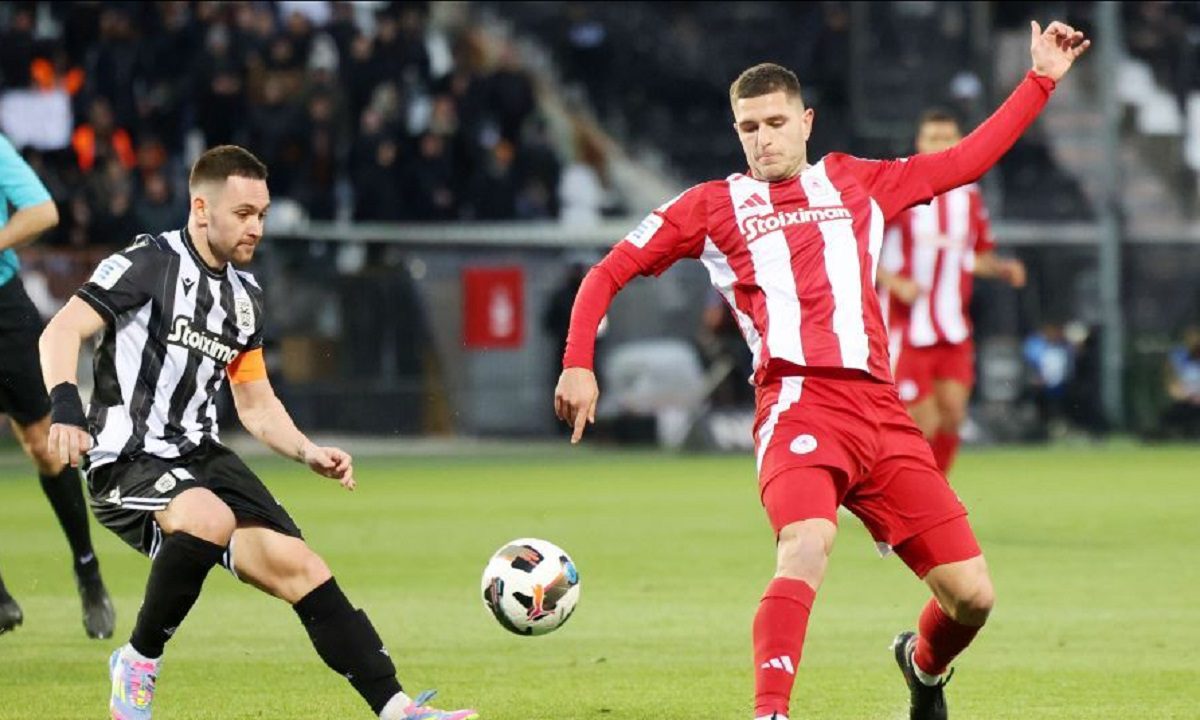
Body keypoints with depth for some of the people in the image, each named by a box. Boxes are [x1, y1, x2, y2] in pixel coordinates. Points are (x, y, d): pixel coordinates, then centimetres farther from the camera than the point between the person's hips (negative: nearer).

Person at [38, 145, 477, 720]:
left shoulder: (245, 296, 15)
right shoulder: (149, 263, -8)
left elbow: (257, 404, 23)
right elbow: (62, 332, -18)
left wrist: (309, 453, 6)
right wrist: (65, 405, -36)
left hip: (199, 456, 8)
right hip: (128, 463, -8)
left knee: (297, 566, -5)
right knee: (210, 519, -37)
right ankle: (138, 663, -16)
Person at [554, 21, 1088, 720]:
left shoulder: (857, 184, 20)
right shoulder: (714, 206, 12)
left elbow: (968, 159, 28)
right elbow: (607, 274, 15)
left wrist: (1042, 79, 28)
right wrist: (578, 365, 2)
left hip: (881, 409, 4)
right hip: (798, 405, -4)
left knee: (972, 595, -1)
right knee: (809, 542, -35)